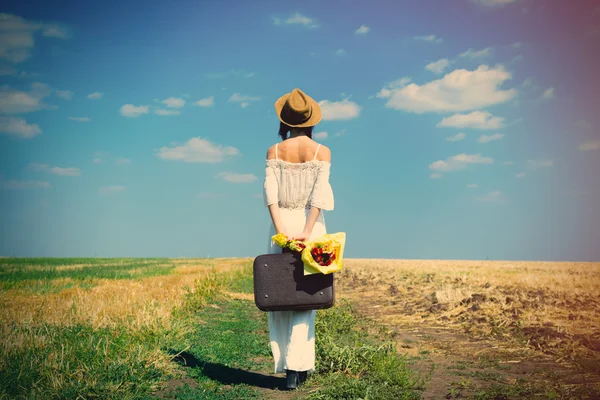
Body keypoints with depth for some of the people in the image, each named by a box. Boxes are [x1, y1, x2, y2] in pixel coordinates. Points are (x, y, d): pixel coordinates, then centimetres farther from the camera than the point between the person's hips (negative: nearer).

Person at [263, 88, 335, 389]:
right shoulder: (322, 152, 1)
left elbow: (270, 191, -9)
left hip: (281, 224, 1)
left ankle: (287, 364, 5)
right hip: (311, 225, 0)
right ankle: (296, 366, -3)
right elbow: (319, 194, -11)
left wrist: (281, 229, -14)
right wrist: (307, 232, -17)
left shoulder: (274, 151, 4)